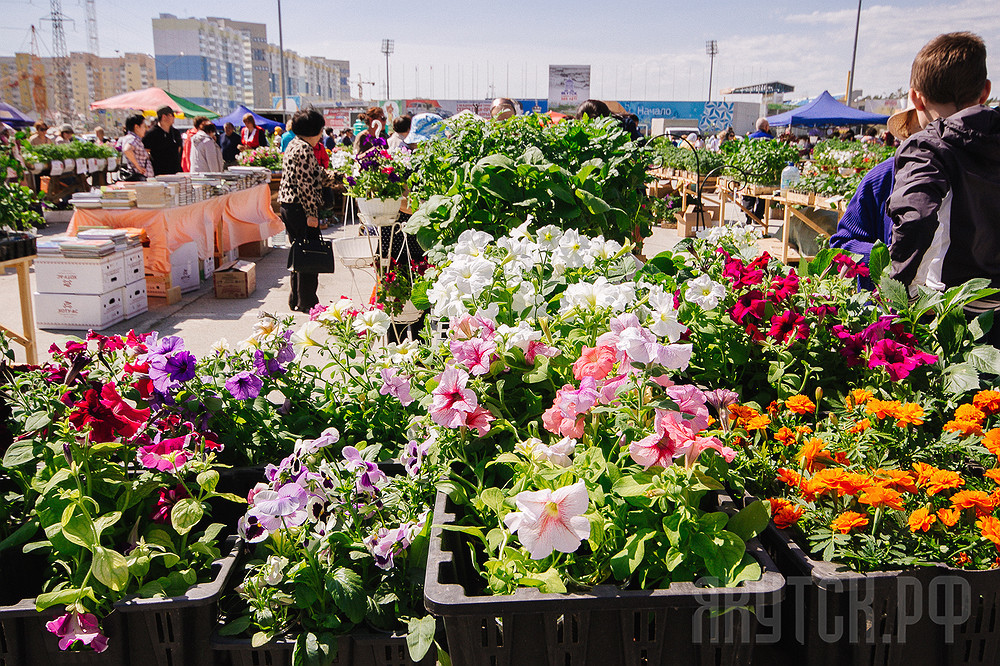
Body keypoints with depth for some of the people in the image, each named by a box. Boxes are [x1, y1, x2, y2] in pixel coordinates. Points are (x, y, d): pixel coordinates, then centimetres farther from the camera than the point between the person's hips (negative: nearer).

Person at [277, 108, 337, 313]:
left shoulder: (295, 145, 16)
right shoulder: (303, 150, -16)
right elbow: (305, 184, -20)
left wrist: (331, 177, 27)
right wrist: (312, 213, -19)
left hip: (288, 206, 11)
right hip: (300, 208, -11)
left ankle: (296, 299, 26)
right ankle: (307, 302, 5)